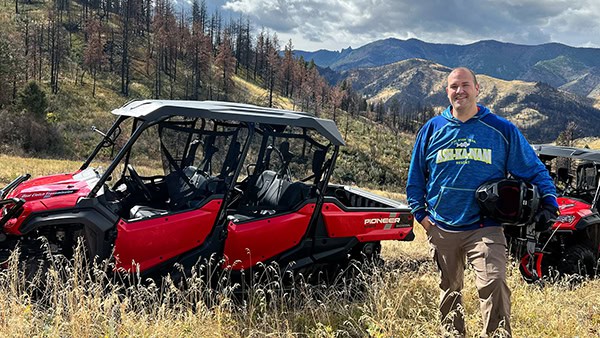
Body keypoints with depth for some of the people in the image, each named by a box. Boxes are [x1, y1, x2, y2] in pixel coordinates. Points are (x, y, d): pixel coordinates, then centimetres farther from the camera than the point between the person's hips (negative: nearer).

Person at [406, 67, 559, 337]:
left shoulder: (501, 130, 1)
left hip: (484, 227, -2)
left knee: (493, 282, -20)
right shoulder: (432, 129, 6)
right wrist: (420, 212, 6)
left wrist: (549, 204, -5)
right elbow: (415, 176, 13)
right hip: (441, 229, 3)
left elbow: (534, 170, 6)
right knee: (449, 290, 14)